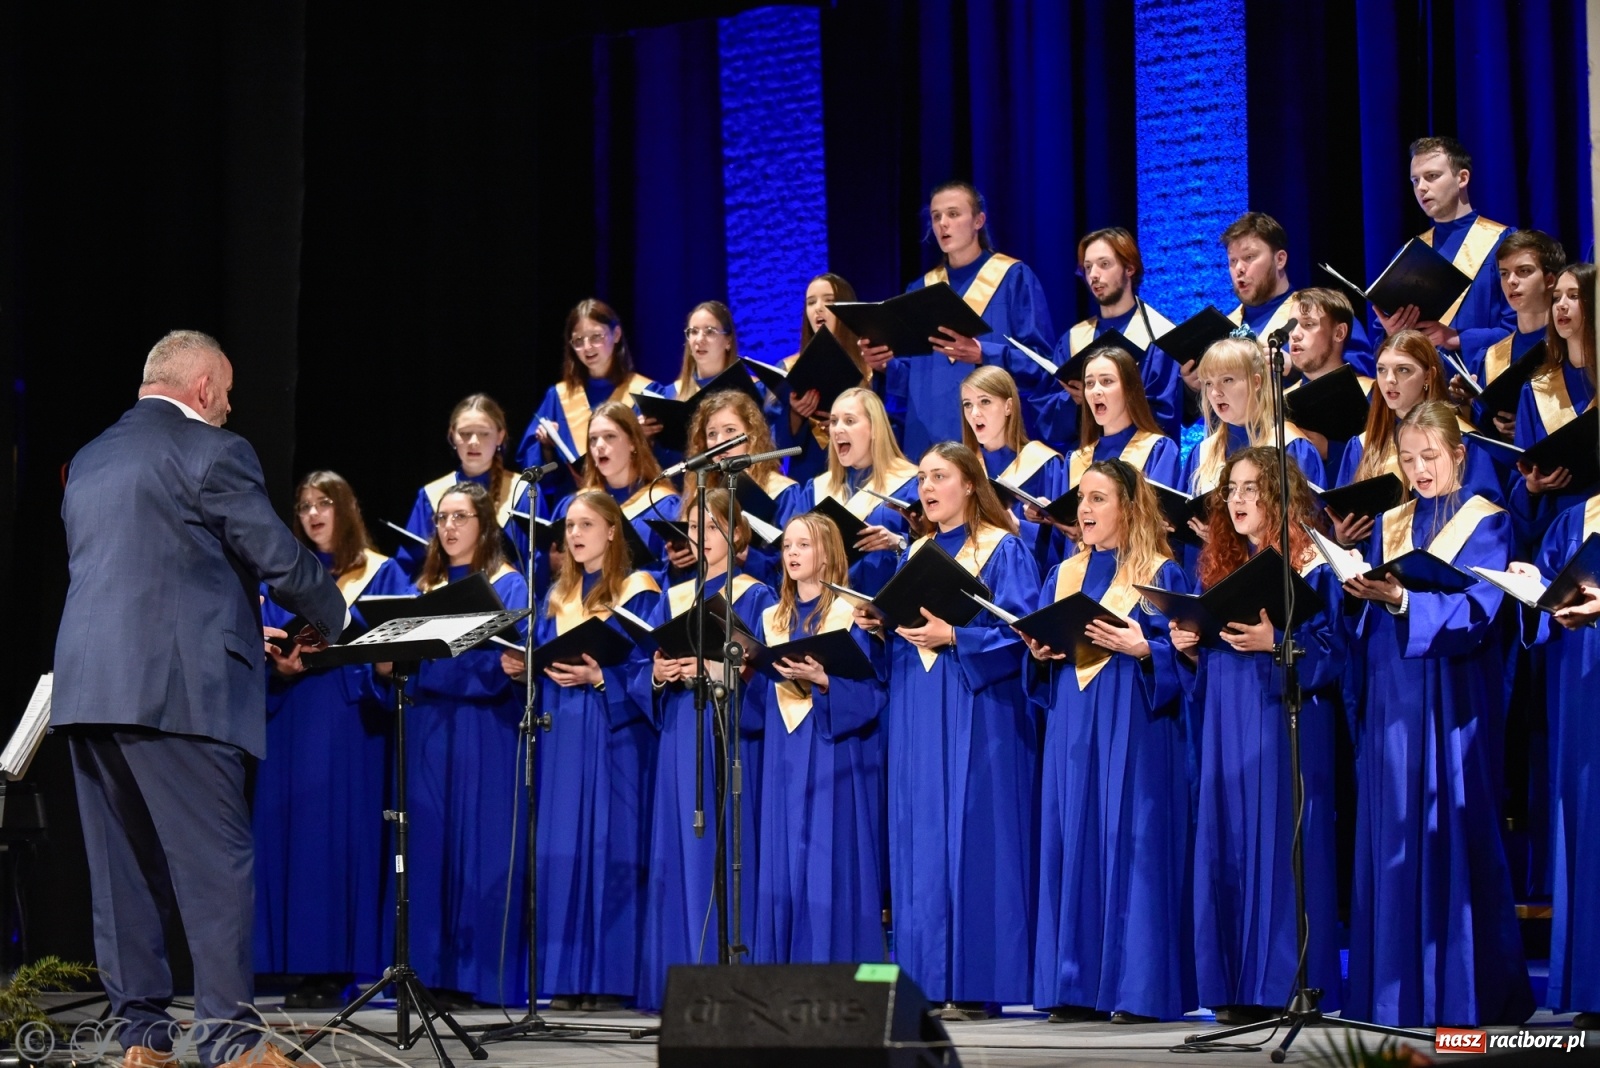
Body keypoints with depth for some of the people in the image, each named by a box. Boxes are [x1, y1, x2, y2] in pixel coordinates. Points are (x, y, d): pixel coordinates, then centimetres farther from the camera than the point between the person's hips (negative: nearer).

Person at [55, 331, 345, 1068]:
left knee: (124, 869, 9)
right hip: (176, 688, -7)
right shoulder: (210, 451, -4)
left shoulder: (88, 461, 19)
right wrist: (328, 621, 15)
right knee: (215, 862, -5)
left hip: (85, 688, 7)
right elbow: (281, 558, -5)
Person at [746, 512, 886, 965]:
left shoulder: (850, 614, -2)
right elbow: (759, 700, 14)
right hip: (784, 762, 6)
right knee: (783, 869, 4)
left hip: (834, 760, -5)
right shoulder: (772, 620, 15)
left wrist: (823, 680, -23)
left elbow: (869, 692, -8)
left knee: (831, 866, -8)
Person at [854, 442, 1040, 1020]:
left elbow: (1018, 631, -11)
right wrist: (880, 626, 0)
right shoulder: (917, 553, 18)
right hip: (916, 713, 7)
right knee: (919, 841, 3)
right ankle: (926, 981, 5)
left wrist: (953, 636, -20)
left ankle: (975, 985, -7)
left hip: (977, 714, -7)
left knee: (972, 838, -9)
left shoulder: (1003, 550, -1)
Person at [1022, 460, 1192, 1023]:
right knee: (1072, 844, 2)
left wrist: (1142, 649, -21)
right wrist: (1040, 653, -3)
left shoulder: (1162, 576, 1)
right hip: (1072, 730, 5)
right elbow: (1040, 656, 18)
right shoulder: (1063, 577, 17)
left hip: (1134, 730, -5)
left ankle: (1137, 987, -5)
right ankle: (1076, 985, 5)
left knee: (1132, 843, -8)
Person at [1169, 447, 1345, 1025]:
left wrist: (1274, 642, -20)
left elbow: (1332, 651, -9)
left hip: (1287, 721, -7)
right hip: (1226, 727, 7)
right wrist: (1189, 648, 3)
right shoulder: (1219, 566, 17)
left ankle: (1288, 982, -5)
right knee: (1227, 844, 3)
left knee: (1281, 843, -9)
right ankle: (1237, 986, 7)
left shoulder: (1311, 568, -3)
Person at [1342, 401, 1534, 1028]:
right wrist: (1364, 592, -9)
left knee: (1451, 832, -6)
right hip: (1392, 700, 5)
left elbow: (1471, 618, -14)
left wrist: (1400, 599, -26)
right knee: (1390, 838, 4)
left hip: (1452, 701, -5)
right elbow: (1372, 623, 12)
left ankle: (1462, 994, 1)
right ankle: (1396, 992, 10)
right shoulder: (1390, 525, 14)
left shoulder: (1484, 522, -2)